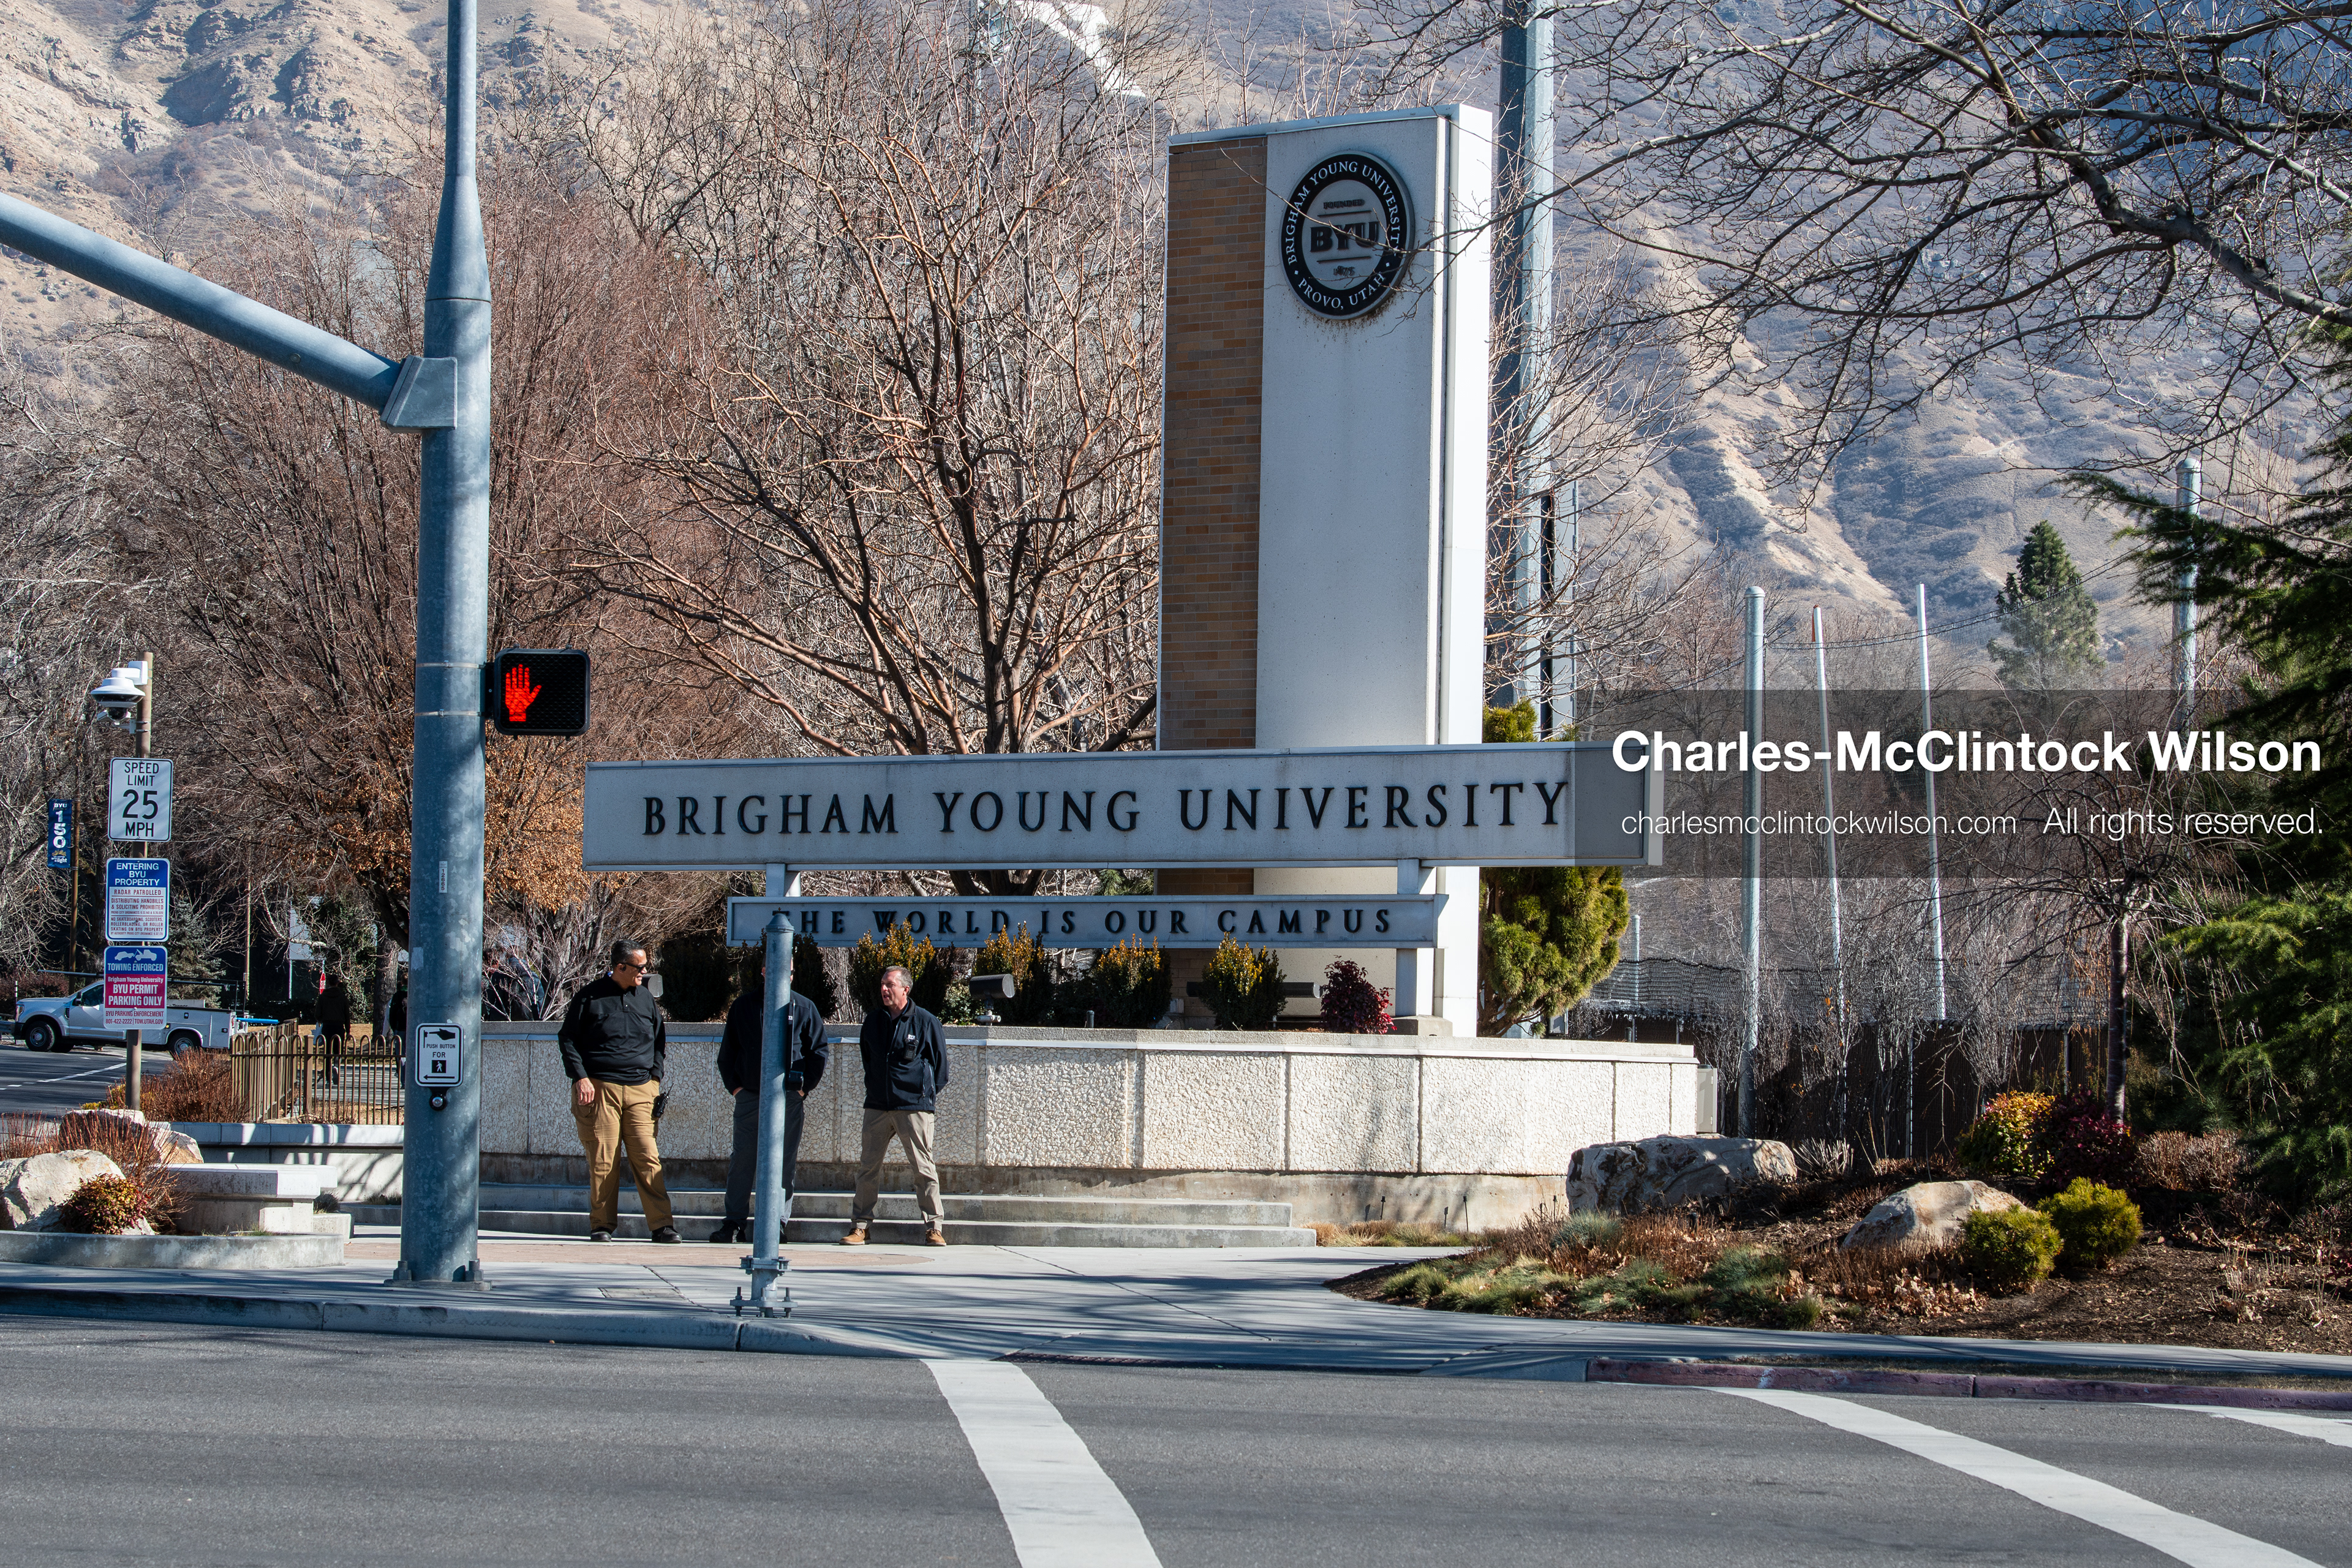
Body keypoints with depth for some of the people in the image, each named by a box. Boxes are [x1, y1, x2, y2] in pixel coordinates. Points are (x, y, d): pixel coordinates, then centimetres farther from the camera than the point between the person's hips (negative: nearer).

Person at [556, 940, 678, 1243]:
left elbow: (660, 1038, 26)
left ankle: (662, 1224, -7)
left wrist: (655, 1076, 14)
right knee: (603, 1160, -4)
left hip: (641, 1091, 3)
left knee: (648, 1157, -7)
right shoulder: (589, 997, 3)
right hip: (600, 1088, -3)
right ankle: (602, 1225, 5)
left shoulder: (645, 998, 15)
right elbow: (567, 1039, 5)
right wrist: (580, 1077, -6)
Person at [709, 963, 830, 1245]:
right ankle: (734, 1223, 5)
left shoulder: (804, 1008, 6)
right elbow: (727, 1051, 15)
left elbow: (820, 1051, 9)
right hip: (749, 1095, 1)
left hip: (789, 1098, -1)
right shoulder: (743, 1006, 9)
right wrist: (733, 1084, 5)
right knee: (742, 1161, 0)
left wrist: (804, 1087, 1)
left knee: (784, 1163, 0)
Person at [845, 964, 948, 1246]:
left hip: (914, 1107, -4)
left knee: (924, 1168, -3)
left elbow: (940, 1063, 7)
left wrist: (929, 1093, 8)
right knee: (868, 1166, 1)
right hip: (878, 1106, 4)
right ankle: (860, 1226, 6)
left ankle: (934, 1227, 2)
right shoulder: (874, 1020, 10)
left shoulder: (925, 1022, -2)